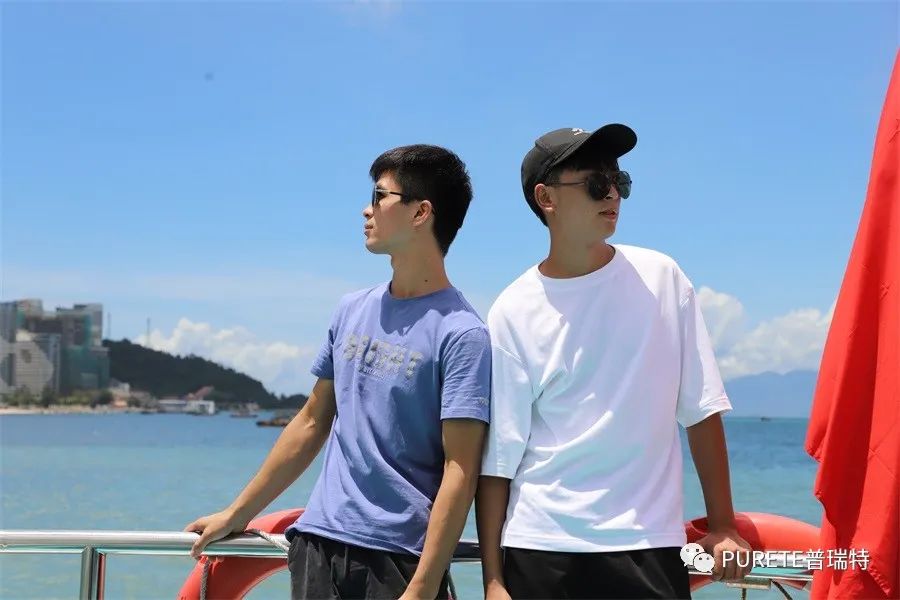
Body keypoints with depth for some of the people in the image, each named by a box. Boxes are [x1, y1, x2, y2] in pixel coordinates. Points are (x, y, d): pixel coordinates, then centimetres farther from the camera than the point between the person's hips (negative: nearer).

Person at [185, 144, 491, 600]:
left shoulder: (460, 334, -10)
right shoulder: (352, 311, 11)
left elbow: (459, 472, -14)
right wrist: (237, 514, 19)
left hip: (399, 557, -5)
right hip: (318, 544, 6)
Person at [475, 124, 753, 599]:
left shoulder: (661, 279, 3)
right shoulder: (514, 311, -1)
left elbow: (701, 410, 7)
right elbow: (496, 457, -1)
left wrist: (722, 526, 4)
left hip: (647, 545, 1)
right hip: (539, 547, -1)